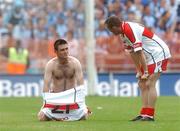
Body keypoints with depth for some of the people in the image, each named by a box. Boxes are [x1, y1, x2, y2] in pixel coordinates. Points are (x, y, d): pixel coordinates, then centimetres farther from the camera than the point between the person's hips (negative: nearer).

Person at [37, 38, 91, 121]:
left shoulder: (75, 63, -11)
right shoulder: (50, 65, -11)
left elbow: (80, 85, -14)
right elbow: (46, 86, -12)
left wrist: (81, 104, -23)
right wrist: (46, 104, -21)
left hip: (72, 97, 0)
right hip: (55, 98, 0)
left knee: (83, 115, -21)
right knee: (42, 117, -18)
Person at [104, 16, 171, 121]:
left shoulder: (129, 30, -25)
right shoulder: (124, 33, 5)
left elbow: (139, 52, -26)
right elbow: (133, 53, 10)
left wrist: (146, 72, -24)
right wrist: (139, 71, 8)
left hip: (158, 53, -10)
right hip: (150, 56, 10)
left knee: (149, 84, -14)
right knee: (142, 84, 8)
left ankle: (149, 115, -14)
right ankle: (144, 114, 8)